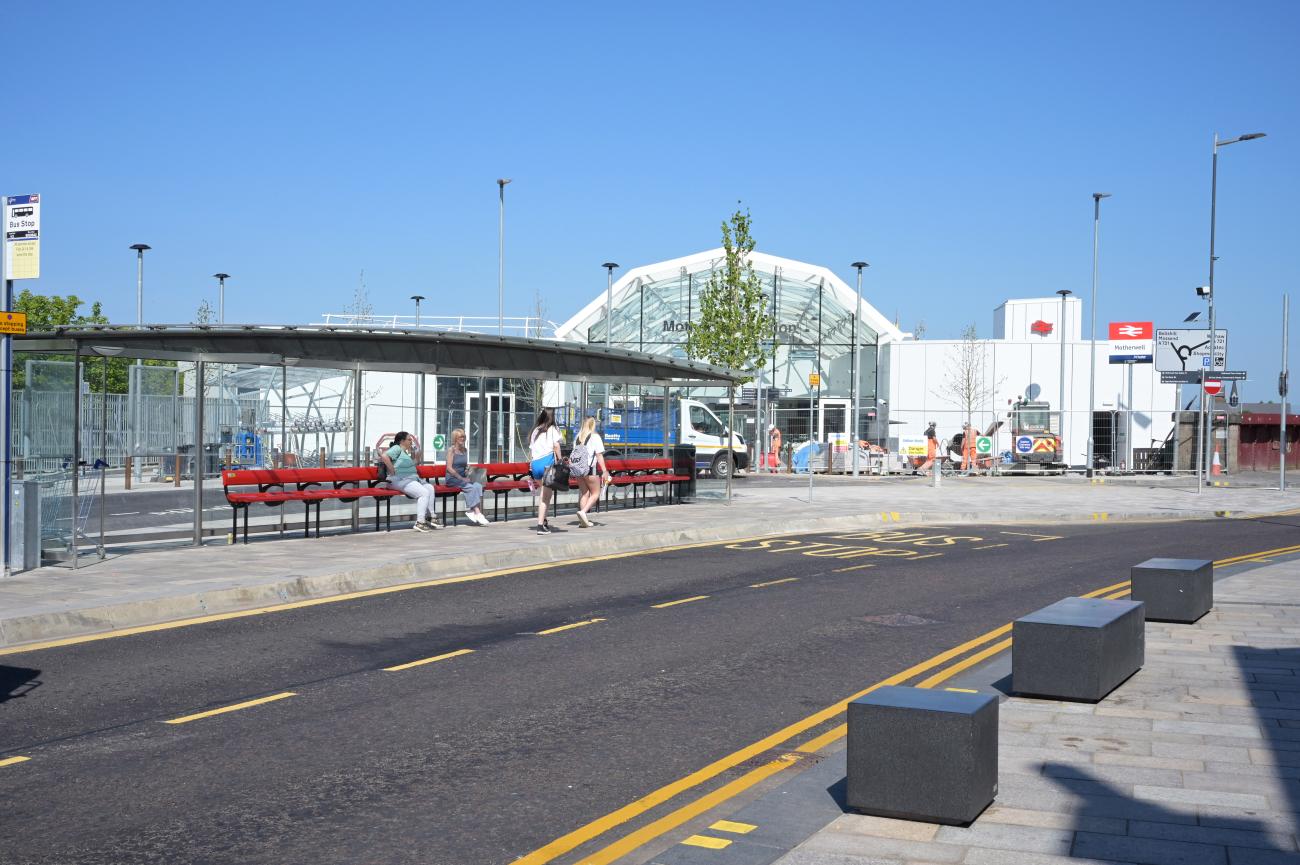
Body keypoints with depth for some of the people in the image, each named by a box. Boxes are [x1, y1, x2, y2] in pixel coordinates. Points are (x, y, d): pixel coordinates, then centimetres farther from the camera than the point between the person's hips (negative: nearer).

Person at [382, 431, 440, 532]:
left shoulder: (405, 451, 21)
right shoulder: (397, 449, -9)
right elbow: (384, 456, -28)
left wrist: (412, 452, 15)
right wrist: (393, 471, -23)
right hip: (400, 480, -11)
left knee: (430, 488, 2)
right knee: (424, 492, -24)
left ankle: (430, 518, 4)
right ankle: (419, 523, -26)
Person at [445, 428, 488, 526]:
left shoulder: (464, 450, 18)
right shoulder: (451, 450, -3)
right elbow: (449, 468, -10)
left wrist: (467, 476, 7)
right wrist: (461, 478, -15)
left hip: (463, 478, 6)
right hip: (452, 478, -6)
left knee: (478, 486, -22)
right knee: (471, 487, -29)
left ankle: (471, 510, -28)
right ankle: (477, 513, -29)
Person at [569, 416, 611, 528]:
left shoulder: (578, 437, 11)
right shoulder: (595, 436, -5)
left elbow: (574, 454, 9)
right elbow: (599, 455, -9)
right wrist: (604, 471, -8)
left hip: (577, 468, 6)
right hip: (590, 468, -6)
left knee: (584, 493, 13)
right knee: (595, 493, 5)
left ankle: (584, 520, 10)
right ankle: (583, 511, -15)